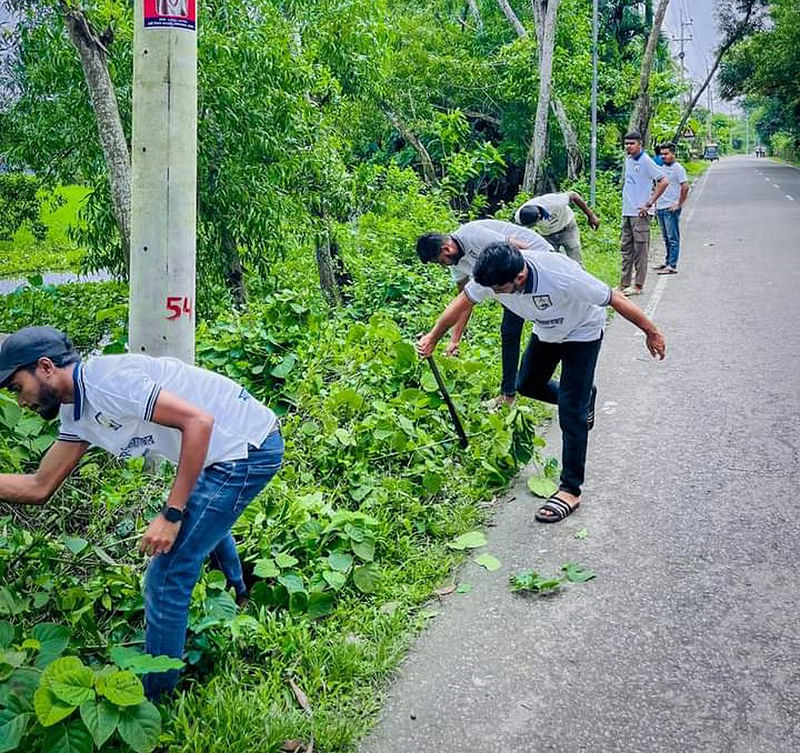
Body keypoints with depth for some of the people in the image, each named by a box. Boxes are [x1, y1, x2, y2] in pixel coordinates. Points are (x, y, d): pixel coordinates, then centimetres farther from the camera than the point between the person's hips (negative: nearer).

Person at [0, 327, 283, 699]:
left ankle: (152, 696, 15)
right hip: (242, 445, 10)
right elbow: (40, 486, 13)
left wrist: (171, 514, -27)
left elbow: (198, 421, -28)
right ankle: (235, 595, 67)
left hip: (248, 449, -10)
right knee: (204, 519, 39)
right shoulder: (77, 413, 9)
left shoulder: (106, 380, -22)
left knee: (168, 575, -3)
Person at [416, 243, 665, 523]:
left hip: (582, 332, -6)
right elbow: (463, 302, -9)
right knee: (527, 384, 18)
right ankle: (583, 396, 43)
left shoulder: (563, 277, -43)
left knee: (571, 413, -10)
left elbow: (615, 299, -30)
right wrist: (432, 338, 1)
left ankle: (570, 489, -1)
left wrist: (651, 332, -18)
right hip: (546, 331, 6)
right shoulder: (492, 275, -27)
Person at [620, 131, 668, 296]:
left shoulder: (646, 161, -11)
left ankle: (638, 285, 2)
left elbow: (663, 182, -14)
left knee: (640, 250, -2)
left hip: (639, 213, -8)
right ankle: (624, 283, 18)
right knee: (626, 249, 11)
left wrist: (649, 203, -14)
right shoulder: (628, 160, 12)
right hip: (626, 212, 8)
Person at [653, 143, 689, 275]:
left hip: (671, 208, -8)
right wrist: (656, 204, 18)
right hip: (660, 208, 8)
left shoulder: (678, 168, -8)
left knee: (673, 238, -6)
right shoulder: (662, 168, 16)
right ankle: (668, 262, 22)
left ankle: (672, 266, -8)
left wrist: (679, 204, -14)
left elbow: (685, 187, -14)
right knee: (666, 238, 14)